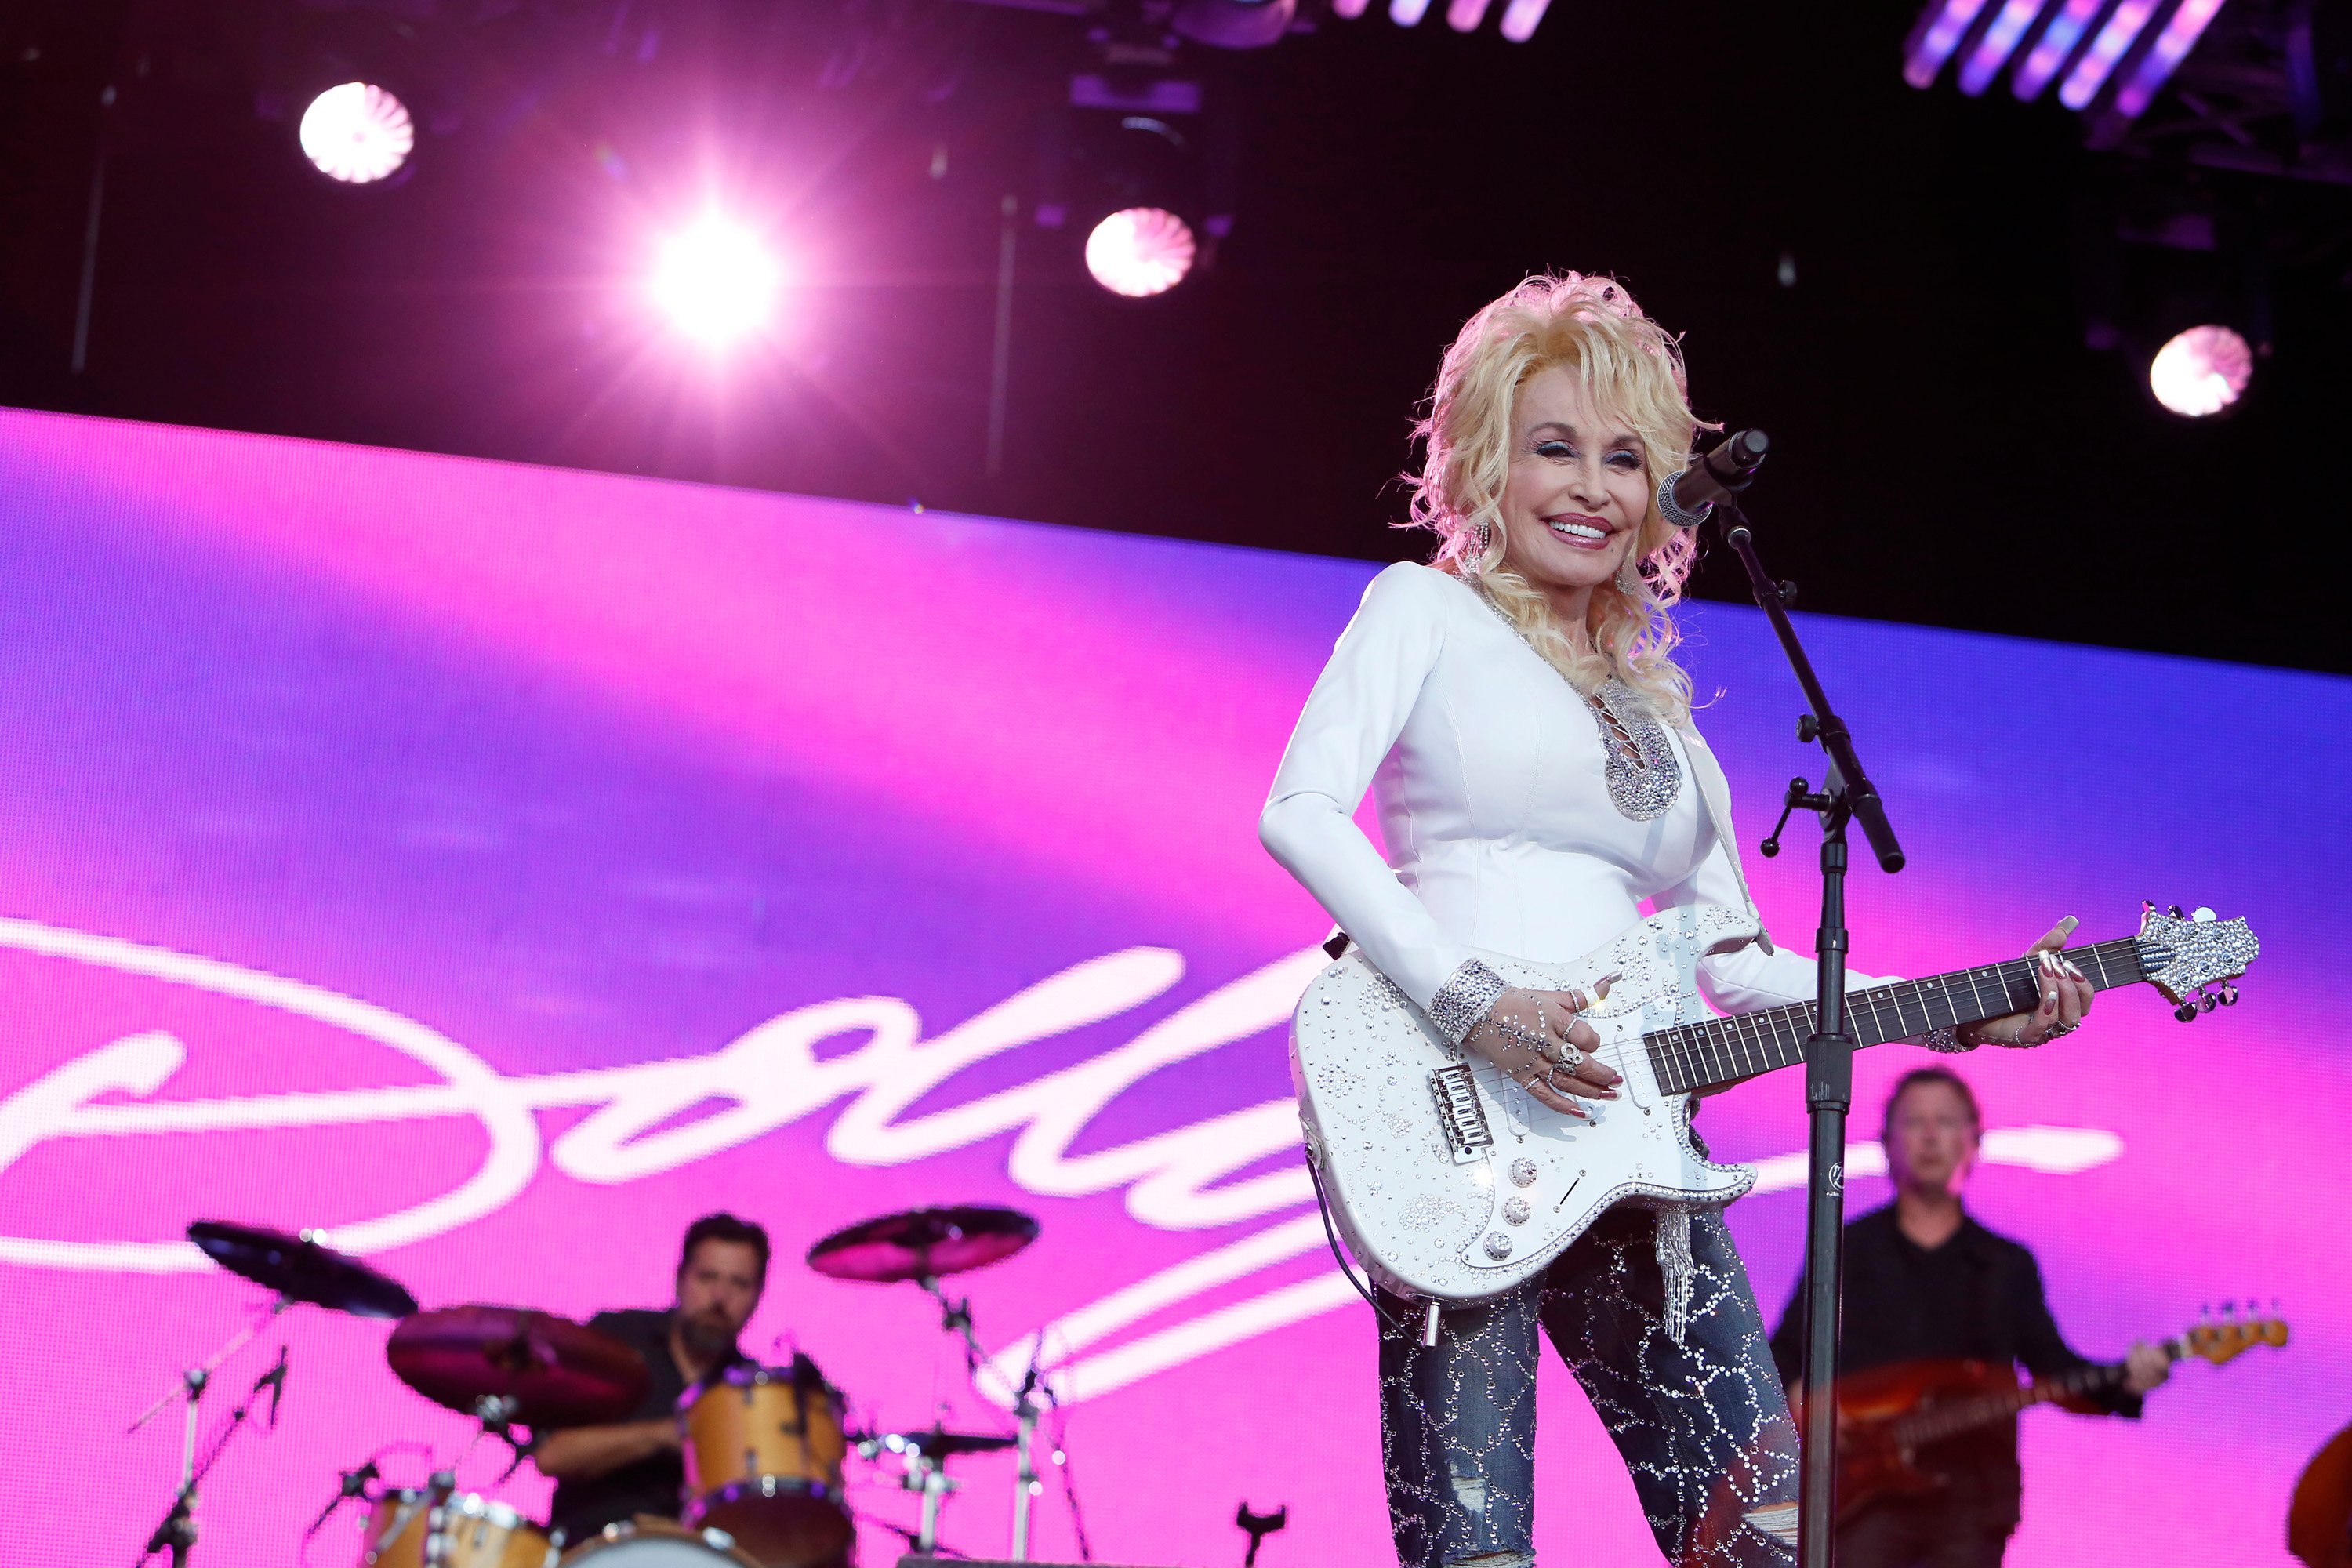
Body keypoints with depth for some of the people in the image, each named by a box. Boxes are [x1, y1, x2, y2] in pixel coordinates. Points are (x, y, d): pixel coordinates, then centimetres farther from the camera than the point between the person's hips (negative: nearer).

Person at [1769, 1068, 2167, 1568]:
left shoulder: (2008, 1266, 16)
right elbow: (1783, 1354, 10)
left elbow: (2055, 1367, 11)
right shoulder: (1845, 1251, 10)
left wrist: (2124, 1384, -8)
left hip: (1970, 1504, 2)